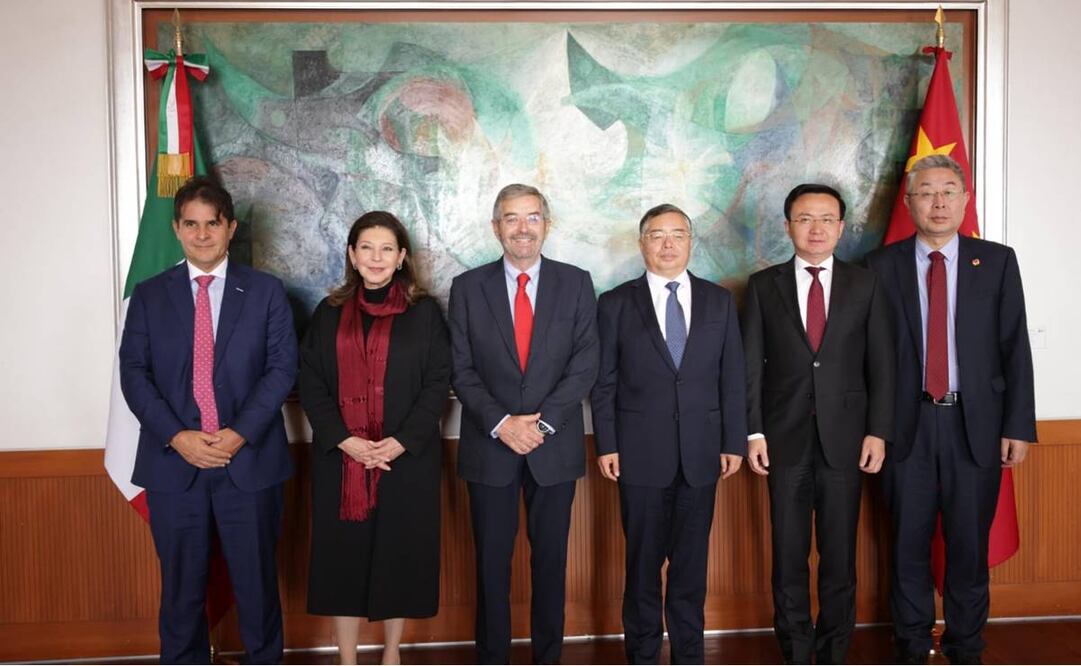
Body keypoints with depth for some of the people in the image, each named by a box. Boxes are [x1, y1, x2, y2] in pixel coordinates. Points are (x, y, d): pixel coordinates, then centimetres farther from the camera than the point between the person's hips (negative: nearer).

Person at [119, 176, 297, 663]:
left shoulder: (266, 291, 4)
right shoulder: (148, 295, 8)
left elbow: (282, 367, -3)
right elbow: (133, 373, 1)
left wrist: (241, 433, -14)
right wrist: (177, 436, -13)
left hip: (250, 461, -1)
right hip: (174, 463, 1)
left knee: (257, 583, 8)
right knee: (181, 587, 11)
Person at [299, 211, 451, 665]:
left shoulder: (424, 312, 3)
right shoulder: (329, 313, 8)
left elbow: (438, 383, -2)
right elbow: (311, 385, 3)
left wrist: (402, 442, -13)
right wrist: (345, 440, -11)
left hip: (407, 457, -1)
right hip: (340, 458, 2)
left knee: (399, 554, 6)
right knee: (343, 557, 4)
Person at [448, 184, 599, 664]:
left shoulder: (576, 283, 2)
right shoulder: (468, 287, 3)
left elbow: (585, 364, -4)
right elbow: (462, 370, -1)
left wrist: (542, 421, -14)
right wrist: (500, 422, -14)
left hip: (555, 444, 0)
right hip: (490, 445, 0)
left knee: (550, 559, 9)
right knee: (491, 561, 7)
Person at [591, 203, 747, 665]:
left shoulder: (719, 301, 8)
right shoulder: (615, 305, 2)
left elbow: (732, 378, 7)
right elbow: (604, 383, 1)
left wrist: (734, 442, 3)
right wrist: (607, 445, -4)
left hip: (701, 453, 2)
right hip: (641, 453, -2)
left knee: (692, 561, 9)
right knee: (643, 561, 7)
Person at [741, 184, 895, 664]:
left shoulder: (865, 285, 6)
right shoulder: (763, 285, 5)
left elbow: (880, 364, 4)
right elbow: (751, 365, 2)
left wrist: (878, 431, -3)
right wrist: (753, 432, -5)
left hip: (844, 437, 0)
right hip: (785, 438, 0)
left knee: (839, 554, 6)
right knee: (788, 555, 6)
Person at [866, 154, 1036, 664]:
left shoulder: (997, 261, 4)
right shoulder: (882, 265, 2)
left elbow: (1015, 347, 2)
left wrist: (1018, 426, -2)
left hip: (976, 425, 0)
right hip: (906, 424, 0)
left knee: (969, 543, 9)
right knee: (910, 542, 9)